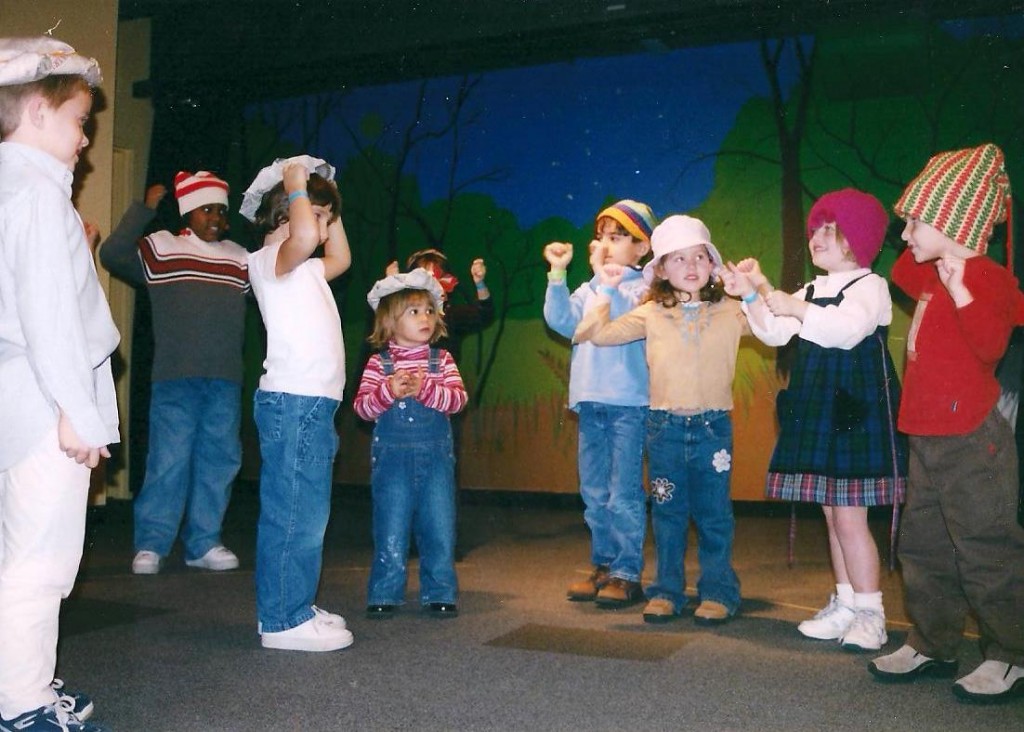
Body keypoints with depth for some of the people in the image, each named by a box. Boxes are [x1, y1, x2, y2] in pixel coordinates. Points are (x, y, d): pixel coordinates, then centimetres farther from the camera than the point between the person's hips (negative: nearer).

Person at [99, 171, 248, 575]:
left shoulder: (241, 258, 14)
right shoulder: (161, 247, 3)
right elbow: (112, 255, -10)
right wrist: (144, 208, -12)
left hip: (226, 380, 4)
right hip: (175, 378, -4)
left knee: (219, 460, 6)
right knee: (169, 460, -5)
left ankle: (203, 543, 15)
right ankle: (150, 545, 5)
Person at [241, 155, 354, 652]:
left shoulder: (304, 270, 21)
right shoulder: (269, 261, -8)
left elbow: (341, 258, 39)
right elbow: (304, 237, -30)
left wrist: (328, 208, 29)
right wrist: (297, 189, -13)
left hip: (313, 402, 10)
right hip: (292, 401, -10)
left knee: (306, 513, 15)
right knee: (294, 514, -8)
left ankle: (295, 607, 24)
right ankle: (283, 621, -1)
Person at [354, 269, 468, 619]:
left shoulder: (442, 360, 5)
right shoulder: (378, 363, 1)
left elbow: (458, 398, -8)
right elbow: (362, 406, -7)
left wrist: (424, 389, -22)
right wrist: (389, 391, -24)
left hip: (436, 457, 2)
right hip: (392, 457, -1)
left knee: (440, 527, 6)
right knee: (391, 529, 4)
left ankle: (440, 593, 19)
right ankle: (385, 594, 17)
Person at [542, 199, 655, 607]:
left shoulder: (643, 287, 0)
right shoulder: (589, 290, 15)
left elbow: (623, 320, -18)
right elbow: (561, 321, 0)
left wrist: (605, 275, -18)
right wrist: (558, 274, -7)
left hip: (629, 402, -6)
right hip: (590, 402, 7)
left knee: (624, 493, -4)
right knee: (594, 492, 12)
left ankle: (628, 573, 5)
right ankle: (604, 566, 23)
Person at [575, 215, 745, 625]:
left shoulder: (730, 312, 2)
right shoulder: (651, 314, 3)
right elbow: (594, 333, 4)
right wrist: (607, 291, 3)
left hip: (713, 425, -1)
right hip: (665, 425, 1)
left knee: (714, 514, 7)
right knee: (667, 512, 10)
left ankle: (718, 592, 18)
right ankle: (667, 591, 21)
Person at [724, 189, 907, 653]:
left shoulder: (870, 285, -5)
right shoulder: (811, 291, 17)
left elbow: (847, 329, -24)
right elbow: (775, 334, 7)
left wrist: (795, 308, -21)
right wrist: (752, 297, -6)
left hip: (856, 411, -7)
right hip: (817, 409, 8)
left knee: (849, 516, -8)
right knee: (832, 514, 11)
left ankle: (870, 615, 2)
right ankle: (845, 605, 20)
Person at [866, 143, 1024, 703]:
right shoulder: (931, 276, 13)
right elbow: (903, 273, 36)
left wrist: (960, 289, -36)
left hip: (970, 437, -10)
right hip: (927, 436, 10)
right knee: (922, 543, 15)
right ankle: (932, 645, 27)